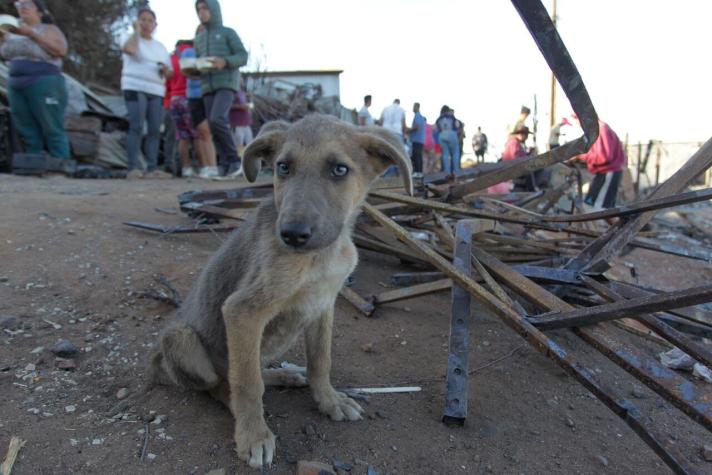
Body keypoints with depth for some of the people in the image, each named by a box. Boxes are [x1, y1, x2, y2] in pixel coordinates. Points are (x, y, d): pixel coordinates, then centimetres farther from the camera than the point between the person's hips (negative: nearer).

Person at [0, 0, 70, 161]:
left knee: (52, 131, -9)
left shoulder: (49, 29, 1)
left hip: (44, 84, -6)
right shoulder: (15, 31, 18)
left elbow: (61, 51, -16)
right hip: (16, 86, 7)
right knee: (27, 134, 4)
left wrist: (32, 34, -15)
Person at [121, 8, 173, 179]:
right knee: (136, 127, -15)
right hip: (135, 88, -5)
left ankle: (152, 168, 1)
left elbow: (169, 73, 21)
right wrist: (136, 31, -8)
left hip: (156, 91, 5)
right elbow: (129, 49, -18)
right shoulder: (133, 39, 7)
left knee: (155, 130, -1)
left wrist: (165, 70, -1)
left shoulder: (160, 46, 22)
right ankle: (133, 168, -18)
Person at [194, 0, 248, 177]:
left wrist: (225, 61, -21)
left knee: (216, 120, -25)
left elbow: (243, 57, -2)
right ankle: (228, 167, -3)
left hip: (227, 85, -5)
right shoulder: (199, 38, 24)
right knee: (214, 127, -6)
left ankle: (234, 159, -14)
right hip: (208, 88, 6)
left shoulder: (229, 32, 8)